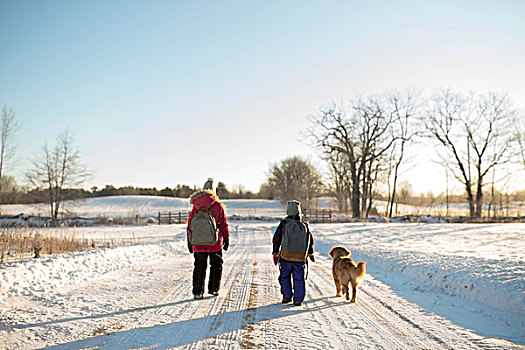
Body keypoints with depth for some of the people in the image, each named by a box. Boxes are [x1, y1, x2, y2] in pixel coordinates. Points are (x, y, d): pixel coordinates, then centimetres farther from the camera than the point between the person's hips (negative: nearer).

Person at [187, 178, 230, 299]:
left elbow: (189, 225, 5)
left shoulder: (195, 207, 1)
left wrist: (189, 241, 13)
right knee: (216, 265, 15)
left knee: (199, 267, 9)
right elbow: (224, 224, -2)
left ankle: (198, 291, 7)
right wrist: (226, 239, 7)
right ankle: (213, 288, 17)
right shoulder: (218, 206, -6)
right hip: (215, 243, -2)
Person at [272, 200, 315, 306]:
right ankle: (298, 300, 10)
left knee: (285, 276, 15)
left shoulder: (284, 224, -2)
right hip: (300, 257, 2)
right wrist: (311, 253, 29)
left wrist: (275, 253, 12)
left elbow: (276, 239, 2)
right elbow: (311, 240, 15)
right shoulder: (304, 225, 6)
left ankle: (287, 296, 8)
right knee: (299, 279, 9)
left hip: (286, 256, -1)